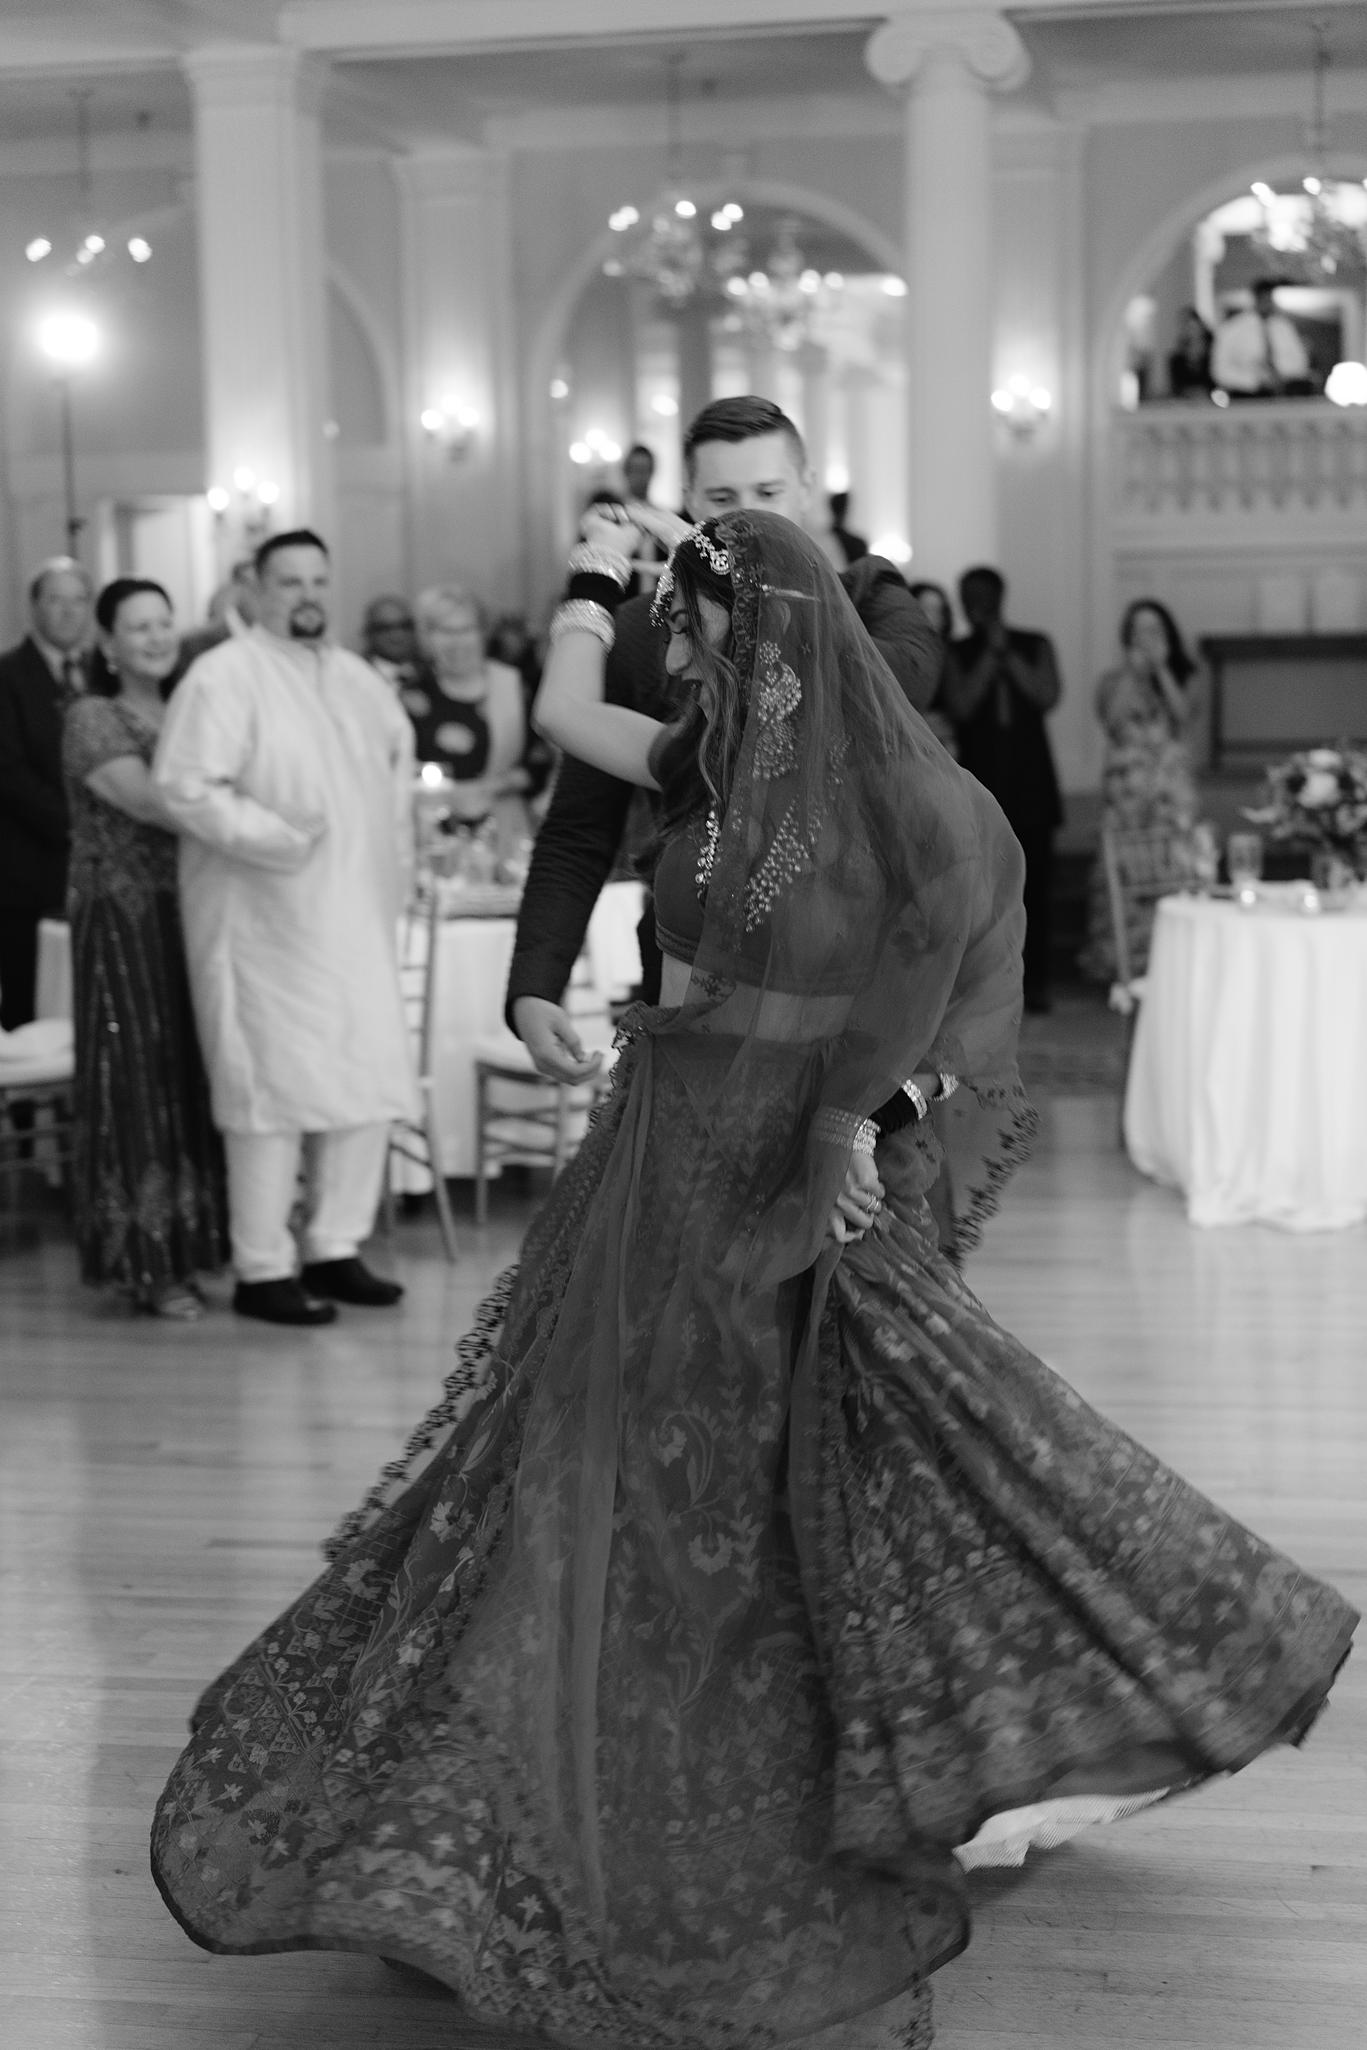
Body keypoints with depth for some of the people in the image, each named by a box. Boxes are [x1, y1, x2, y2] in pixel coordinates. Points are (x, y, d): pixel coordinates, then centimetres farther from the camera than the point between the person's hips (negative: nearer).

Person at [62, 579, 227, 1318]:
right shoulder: (92, 719, -6)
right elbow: (151, 802, -19)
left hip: (189, 920, 6)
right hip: (124, 922, -6)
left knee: (193, 1083, 7)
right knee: (139, 1084, -3)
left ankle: (184, 1248, 15)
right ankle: (145, 1264, 2)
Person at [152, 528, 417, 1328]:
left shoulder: (359, 679, 14)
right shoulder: (224, 677, -9)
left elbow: (399, 757, 28)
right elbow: (185, 787, -17)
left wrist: (391, 862, 19)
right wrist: (278, 839, -22)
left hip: (357, 919, 7)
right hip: (267, 923, -7)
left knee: (371, 1085, 6)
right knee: (276, 1090, -4)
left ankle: (336, 1248, 18)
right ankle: (263, 1270, 5)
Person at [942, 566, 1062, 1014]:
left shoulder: (1034, 645, 12)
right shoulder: (958, 653, 8)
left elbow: (1047, 696, -3)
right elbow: (960, 706, -6)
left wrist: (1006, 652, -6)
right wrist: (988, 653, -7)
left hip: (1030, 779, 1)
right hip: (981, 778, -1)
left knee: (1035, 879, -3)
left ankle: (1034, 980, 3)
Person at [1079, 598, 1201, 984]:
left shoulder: (1183, 678, 11)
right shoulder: (1113, 680, 9)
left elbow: (1186, 715, -7)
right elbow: (1113, 723, -7)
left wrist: (1161, 669, -7)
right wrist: (1132, 672, -7)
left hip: (1173, 788, 0)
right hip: (1124, 788, 0)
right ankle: (1117, 961, -3)